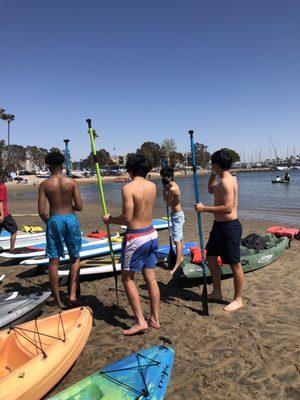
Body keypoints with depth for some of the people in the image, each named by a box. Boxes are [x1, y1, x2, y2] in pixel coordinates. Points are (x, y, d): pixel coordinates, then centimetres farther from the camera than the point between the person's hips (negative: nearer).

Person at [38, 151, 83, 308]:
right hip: (71, 219, 0)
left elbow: (41, 211, -5)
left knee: (53, 261, 10)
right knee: (75, 258, 17)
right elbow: (79, 207, -6)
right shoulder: (71, 182, -3)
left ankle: (58, 300, 19)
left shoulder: (44, 184, -3)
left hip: (54, 221, 0)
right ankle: (72, 294, 8)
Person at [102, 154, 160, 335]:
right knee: (151, 278, 14)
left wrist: (110, 219, -1)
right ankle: (155, 318, 25)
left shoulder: (128, 188, -17)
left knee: (128, 279, 9)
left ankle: (140, 321, 12)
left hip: (136, 238, -7)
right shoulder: (152, 186, 3)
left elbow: (127, 218, -20)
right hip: (151, 234, 7)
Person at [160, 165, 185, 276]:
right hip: (178, 214, 10)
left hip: (176, 215, -10)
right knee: (179, 238, 21)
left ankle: (177, 265, -9)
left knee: (177, 240, -10)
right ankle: (181, 257, 36)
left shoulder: (172, 189, -24)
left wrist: (165, 189, -13)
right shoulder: (173, 185, 7)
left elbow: (168, 203, -15)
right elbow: (166, 199, 10)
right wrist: (165, 188, -2)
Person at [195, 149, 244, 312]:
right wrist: (213, 173, 16)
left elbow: (228, 208, -29)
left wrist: (204, 209, -23)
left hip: (229, 226, -11)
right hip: (219, 225, 11)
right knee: (211, 257, 18)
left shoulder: (226, 181, -20)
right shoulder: (223, 179, 11)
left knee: (235, 264, 4)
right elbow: (210, 190, 28)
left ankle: (238, 300, 19)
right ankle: (217, 292, 33)